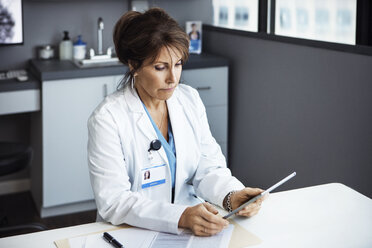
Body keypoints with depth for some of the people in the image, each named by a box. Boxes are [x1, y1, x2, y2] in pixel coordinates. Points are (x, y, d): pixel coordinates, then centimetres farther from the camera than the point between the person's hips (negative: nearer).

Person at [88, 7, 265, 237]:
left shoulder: (190, 99, 4)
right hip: (132, 234, -3)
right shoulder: (108, 117, -13)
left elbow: (208, 168, 4)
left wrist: (231, 196, -16)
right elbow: (113, 201, -18)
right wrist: (182, 217, -29)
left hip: (189, 227, 3)